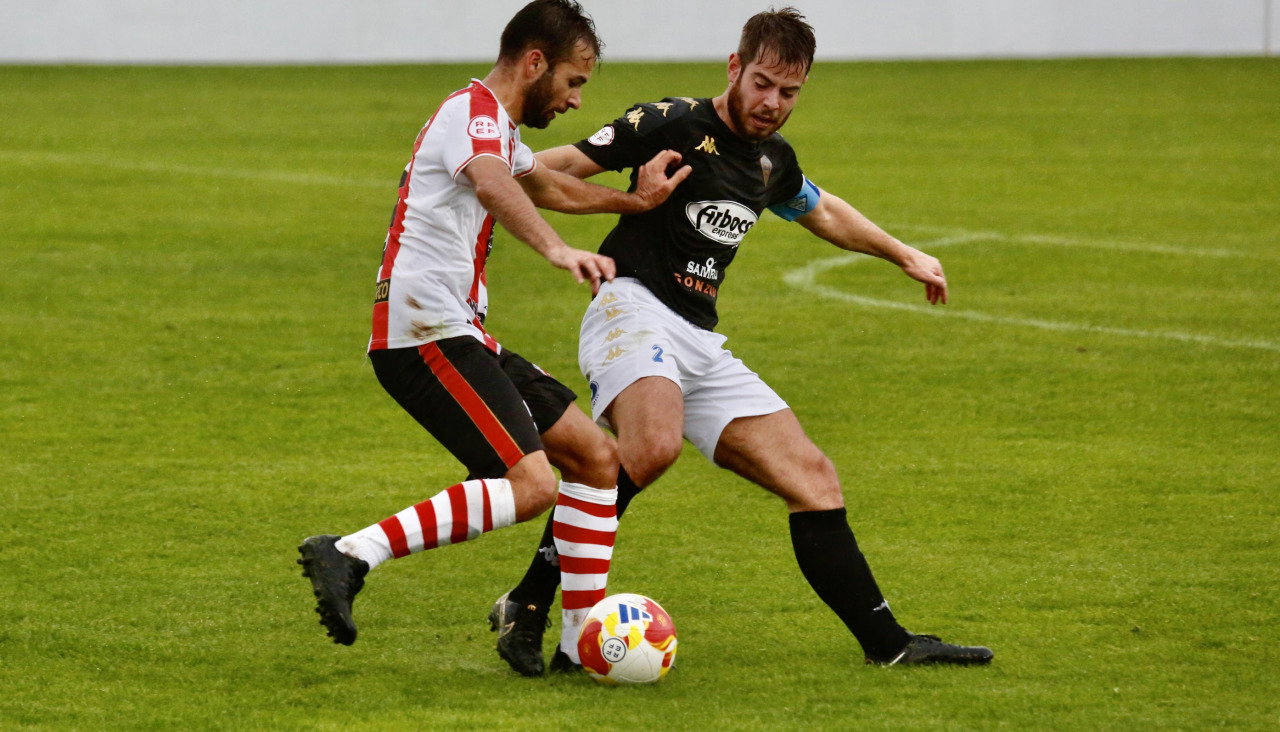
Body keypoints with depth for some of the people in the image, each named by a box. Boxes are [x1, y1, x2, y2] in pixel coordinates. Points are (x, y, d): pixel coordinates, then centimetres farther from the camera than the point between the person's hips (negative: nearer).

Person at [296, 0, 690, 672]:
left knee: (596, 458, 8)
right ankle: (351, 555, -27)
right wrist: (556, 250, -49)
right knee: (531, 484, -23)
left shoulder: (494, 124, 23)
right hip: (425, 332, -11)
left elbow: (548, 187, 44)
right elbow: (490, 186, -34)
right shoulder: (475, 110, -10)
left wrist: (634, 202, 36)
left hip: (457, 334, 11)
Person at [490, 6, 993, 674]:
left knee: (813, 479, 3)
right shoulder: (675, 125, -5)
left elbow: (825, 213, 41)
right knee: (653, 445, -37)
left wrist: (905, 255, 47)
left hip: (701, 344, 8)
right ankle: (527, 605, -30)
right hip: (632, 311, -8)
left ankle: (887, 643, 11)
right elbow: (554, 170, -7)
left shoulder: (772, 162, 18)